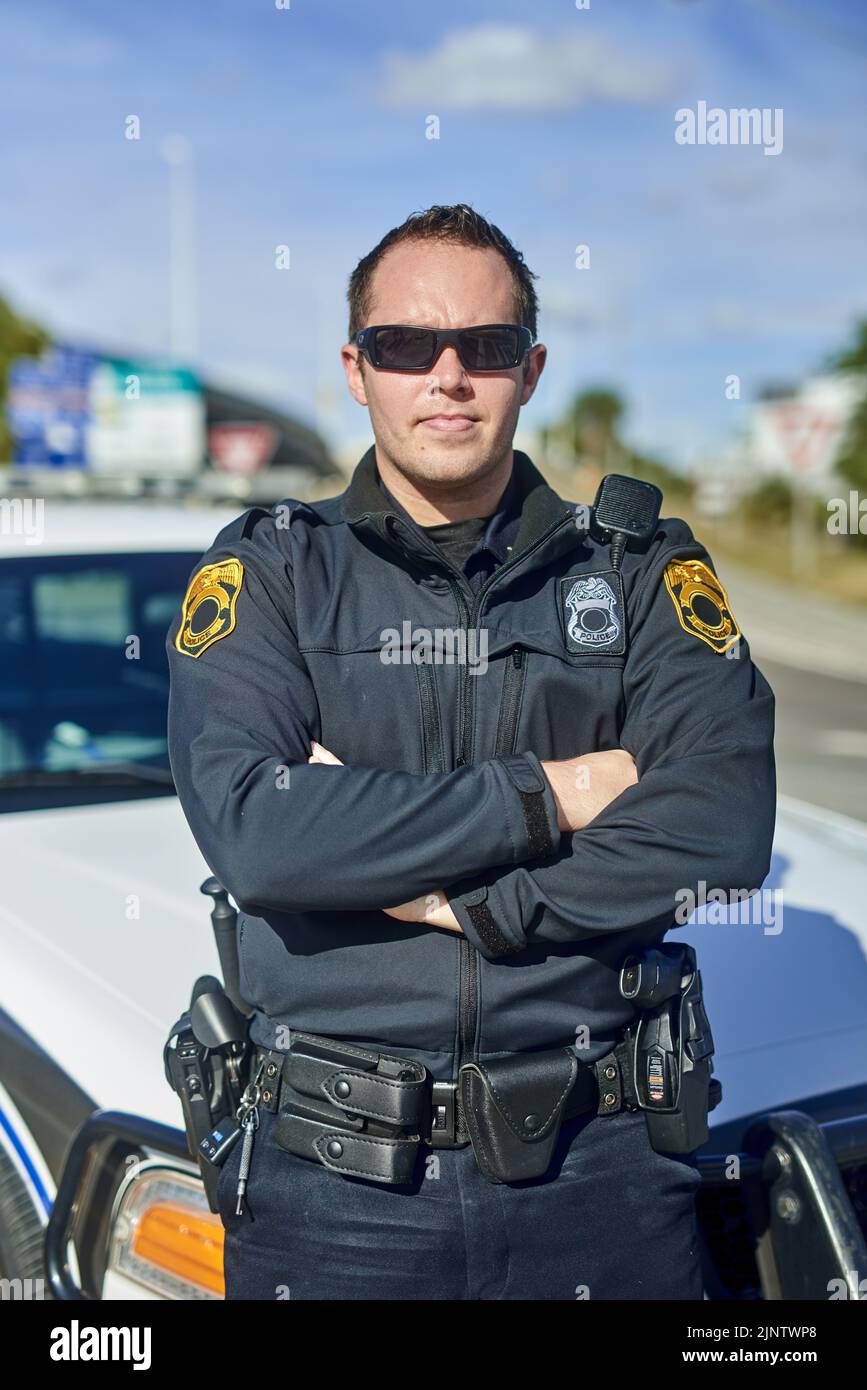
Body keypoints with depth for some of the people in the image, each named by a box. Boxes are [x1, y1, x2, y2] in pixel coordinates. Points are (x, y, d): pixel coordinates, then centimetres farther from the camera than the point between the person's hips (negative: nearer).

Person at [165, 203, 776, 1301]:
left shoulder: (642, 573, 3)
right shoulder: (268, 571, 0)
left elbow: (723, 831, -11)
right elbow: (250, 831, -17)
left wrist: (458, 900, -15)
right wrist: (545, 797, -13)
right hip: (333, 1177, 0)